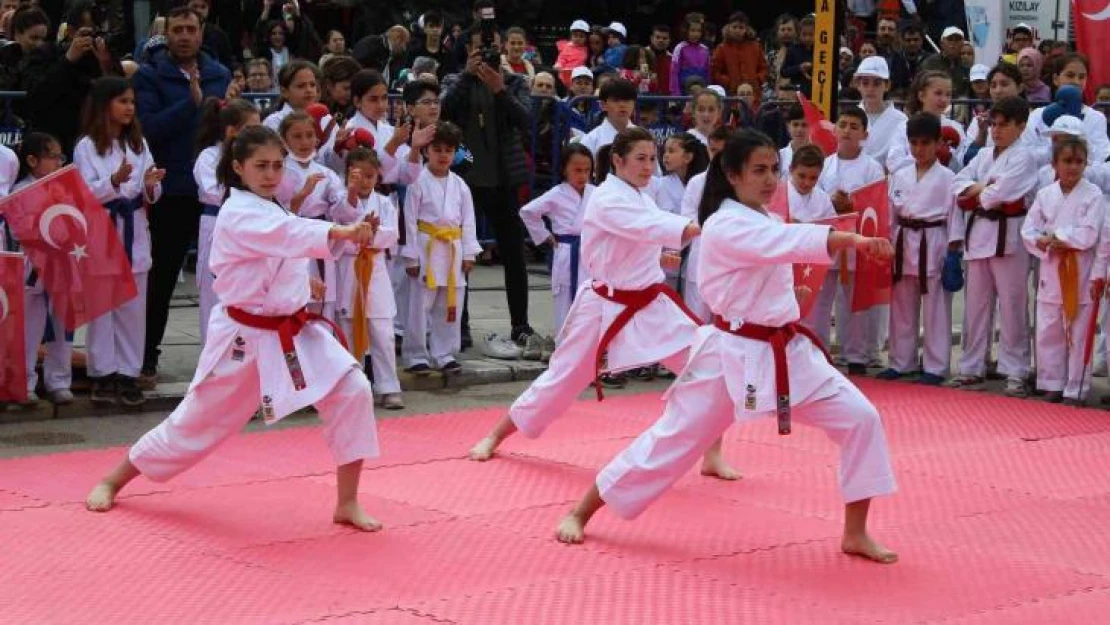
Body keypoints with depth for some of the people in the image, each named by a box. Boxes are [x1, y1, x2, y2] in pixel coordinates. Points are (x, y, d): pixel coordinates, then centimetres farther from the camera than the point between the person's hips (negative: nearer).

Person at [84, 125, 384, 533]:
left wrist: (303, 287, 7)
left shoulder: (271, 211, 10)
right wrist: (343, 233, -52)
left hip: (294, 332, 7)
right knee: (195, 423, 7)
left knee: (352, 392, -14)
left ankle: (347, 504, -5)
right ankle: (113, 480, 31)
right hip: (245, 338, -7)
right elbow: (291, 234, -38)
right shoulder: (237, 215, -18)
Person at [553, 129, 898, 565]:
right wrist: (854, 240, -46)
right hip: (733, 356, -7)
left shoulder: (763, 222, 10)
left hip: (786, 352, 7)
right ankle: (580, 513, 18)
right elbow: (790, 241, -36)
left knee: (860, 418, -6)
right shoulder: (726, 227, -18)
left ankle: (855, 534, 3)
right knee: (672, 441, 1)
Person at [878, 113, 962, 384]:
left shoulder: (947, 178, -3)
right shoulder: (899, 176, 9)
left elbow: (954, 214, -5)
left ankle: (935, 367, 6)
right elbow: (890, 213, 11)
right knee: (902, 308, 12)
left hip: (934, 245, -5)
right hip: (903, 245, 5)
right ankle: (901, 362, 23)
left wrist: (954, 252, -9)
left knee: (936, 310, 0)